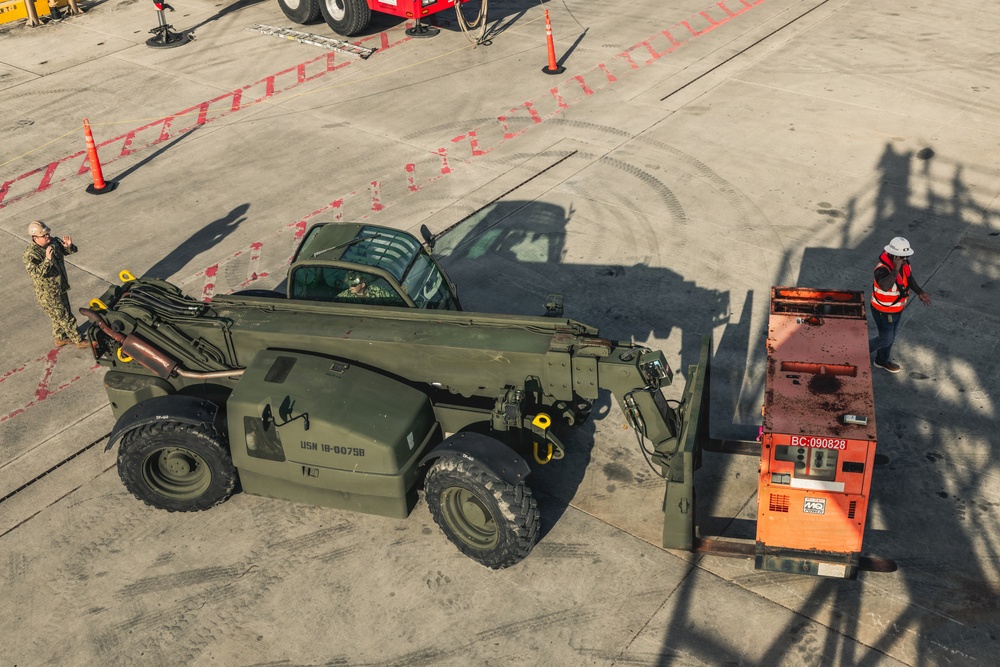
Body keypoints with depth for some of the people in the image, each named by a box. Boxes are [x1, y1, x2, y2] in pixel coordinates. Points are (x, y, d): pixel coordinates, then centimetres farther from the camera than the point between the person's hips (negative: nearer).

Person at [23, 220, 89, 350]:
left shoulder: (53, 242, -4)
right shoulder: (31, 254, -26)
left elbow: (67, 251, 11)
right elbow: (36, 273, -37)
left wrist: (69, 246, -12)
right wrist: (47, 260, -48)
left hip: (60, 288, 8)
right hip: (48, 295, -8)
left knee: (59, 317, 24)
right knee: (66, 318, 3)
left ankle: (60, 338, 43)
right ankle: (79, 341, 16)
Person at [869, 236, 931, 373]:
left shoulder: (904, 263, -12)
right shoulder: (882, 269, -37)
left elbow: (909, 277, 9)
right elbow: (885, 286, -57)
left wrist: (920, 293, 1)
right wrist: (896, 269, -58)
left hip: (898, 308, 8)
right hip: (884, 311, -8)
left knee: (891, 336, 25)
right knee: (885, 340, 9)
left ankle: (882, 360, 48)